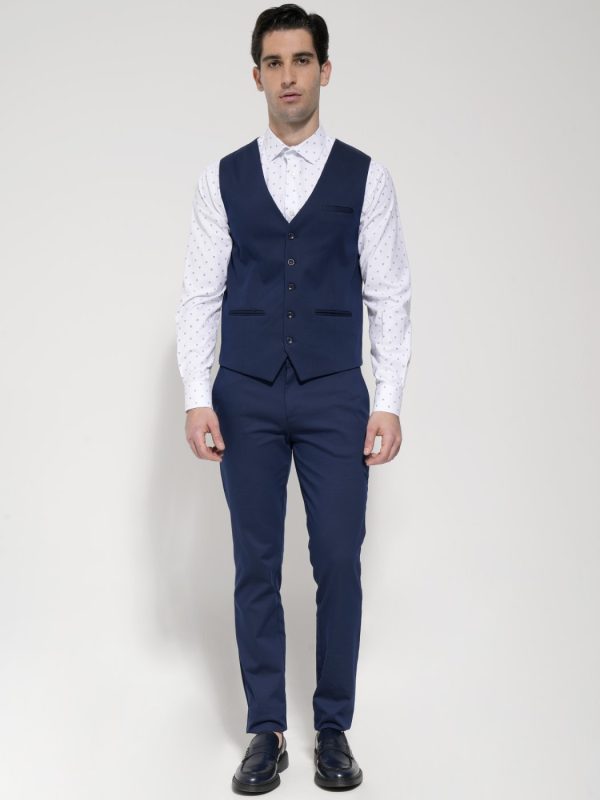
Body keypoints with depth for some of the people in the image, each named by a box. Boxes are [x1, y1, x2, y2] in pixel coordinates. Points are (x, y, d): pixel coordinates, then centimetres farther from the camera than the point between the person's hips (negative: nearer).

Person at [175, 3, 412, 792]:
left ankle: (334, 728, 18)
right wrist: (197, 396, -5)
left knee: (339, 562, 2)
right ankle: (266, 732, 19)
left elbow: (389, 296, 1)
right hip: (246, 399, 1)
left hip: (335, 397, -1)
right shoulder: (223, 179, 5)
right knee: (257, 566, 6)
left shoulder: (365, 177, 2)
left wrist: (389, 401, -6)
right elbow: (200, 295, 4)